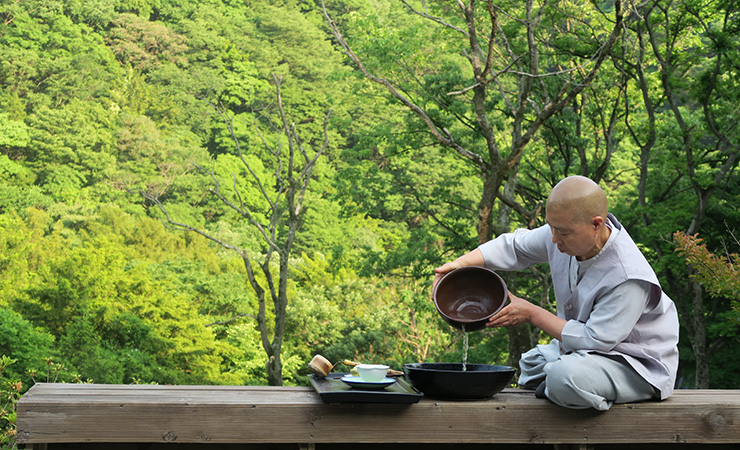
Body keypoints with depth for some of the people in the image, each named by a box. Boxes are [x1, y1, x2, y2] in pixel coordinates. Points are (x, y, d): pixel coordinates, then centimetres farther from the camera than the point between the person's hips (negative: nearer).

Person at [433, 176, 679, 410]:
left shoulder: (630, 278, -34)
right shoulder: (566, 235, -11)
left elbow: (594, 339, -30)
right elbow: (514, 246, 4)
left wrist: (532, 314, -23)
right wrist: (460, 263, -10)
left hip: (637, 364, -9)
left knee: (565, 377, -35)